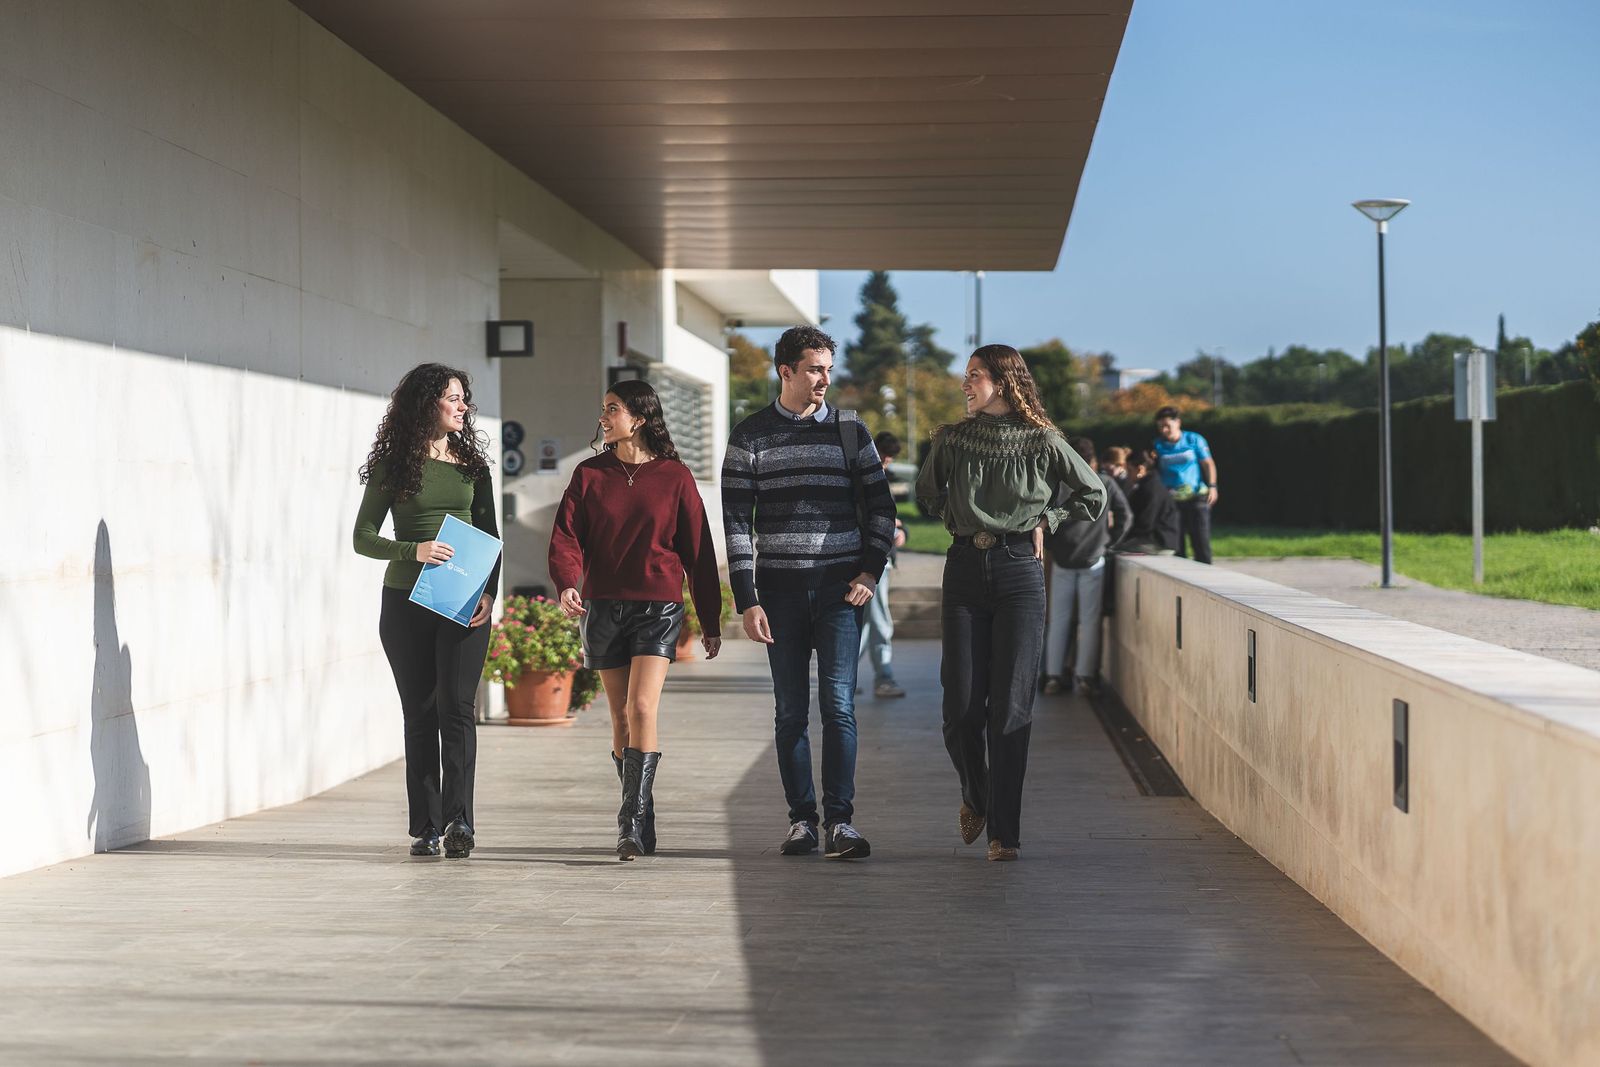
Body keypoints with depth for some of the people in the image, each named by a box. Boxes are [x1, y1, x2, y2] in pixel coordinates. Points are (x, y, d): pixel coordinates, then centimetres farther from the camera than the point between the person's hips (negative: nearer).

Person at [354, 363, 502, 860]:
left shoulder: (472, 464, 11)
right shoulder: (393, 465, 2)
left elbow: (491, 536, 12)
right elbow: (363, 537, 0)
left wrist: (489, 591, -4)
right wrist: (414, 550, -18)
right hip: (406, 602, -1)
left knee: (456, 707, -12)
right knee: (420, 714, 3)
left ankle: (458, 820, -17)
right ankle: (425, 827, 8)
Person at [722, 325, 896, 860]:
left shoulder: (849, 431, 7)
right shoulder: (750, 436, 3)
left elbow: (879, 507, 11)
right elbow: (736, 522, 1)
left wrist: (871, 572, -2)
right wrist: (747, 601, -6)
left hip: (840, 587, 0)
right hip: (780, 588, 0)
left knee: (838, 704, -8)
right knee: (790, 711, 4)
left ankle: (840, 821, -6)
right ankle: (801, 819, 12)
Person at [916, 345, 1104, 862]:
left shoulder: (1042, 442, 0)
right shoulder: (951, 439, 6)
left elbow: (1094, 495, 12)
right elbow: (926, 491, 25)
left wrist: (1046, 520, 4)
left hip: (1019, 571, -2)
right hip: (965, 570, 2)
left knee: (1010, 706, -5)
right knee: (961, 706, -2)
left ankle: (1004, 832, 1)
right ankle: (975, 796, 27)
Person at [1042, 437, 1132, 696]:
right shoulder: (1105, 483, 2)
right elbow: (1124, 515, 0)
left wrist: (1051, 545, 8)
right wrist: (1109, 543, 7)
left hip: (1062, 560, 1)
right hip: (1093, 560, -1)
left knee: (1059, 619, 8)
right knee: (1089, 620, 3)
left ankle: (1053, 676, 8)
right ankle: (1084, 677, 2)